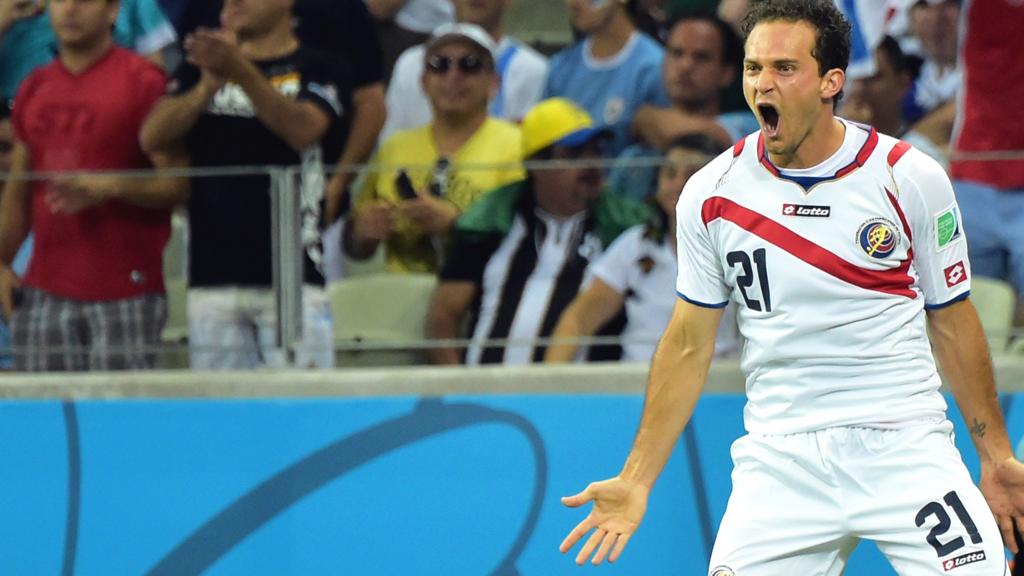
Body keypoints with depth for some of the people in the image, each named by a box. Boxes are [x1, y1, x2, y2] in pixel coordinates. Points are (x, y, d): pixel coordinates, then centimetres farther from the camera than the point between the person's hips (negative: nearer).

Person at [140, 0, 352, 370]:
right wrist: (209, 85, -19)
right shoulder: (199, 70, 15)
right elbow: (152, 136, -1)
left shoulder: (320, 71, 3)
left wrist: (241, 72, -31)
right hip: (211, 279, 4)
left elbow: (302, 129, -17)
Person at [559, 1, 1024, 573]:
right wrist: (637, 481, 6)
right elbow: (688, 346, 9)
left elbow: (952, 322, 9)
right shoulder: (711, 193, 1)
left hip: (906, 450, -1)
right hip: (779, 457, 1)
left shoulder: (910, 178, -2)